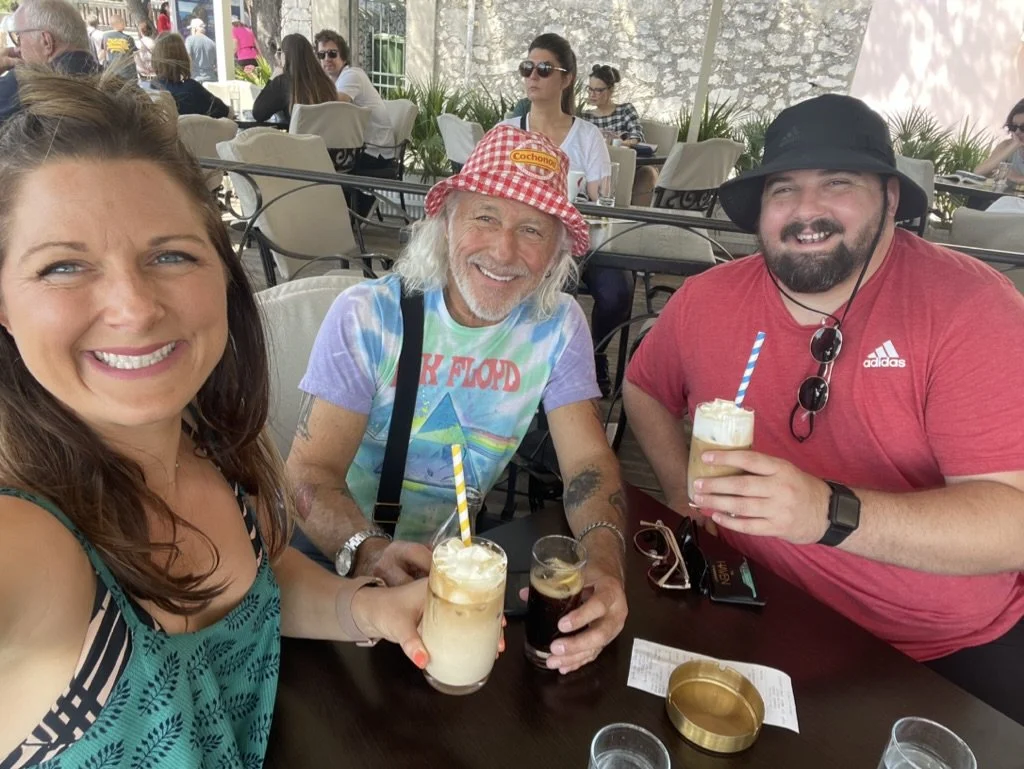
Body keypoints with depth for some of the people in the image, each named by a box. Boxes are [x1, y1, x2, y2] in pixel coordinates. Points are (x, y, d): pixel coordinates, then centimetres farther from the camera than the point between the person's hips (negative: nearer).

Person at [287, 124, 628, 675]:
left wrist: (604, 566, -30)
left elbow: (588, 461, -9)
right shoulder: (367, 316, -14)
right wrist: (367, 552, -38)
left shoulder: (558, 326, -6)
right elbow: (310, 470, -17)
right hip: (340, 564, -3)